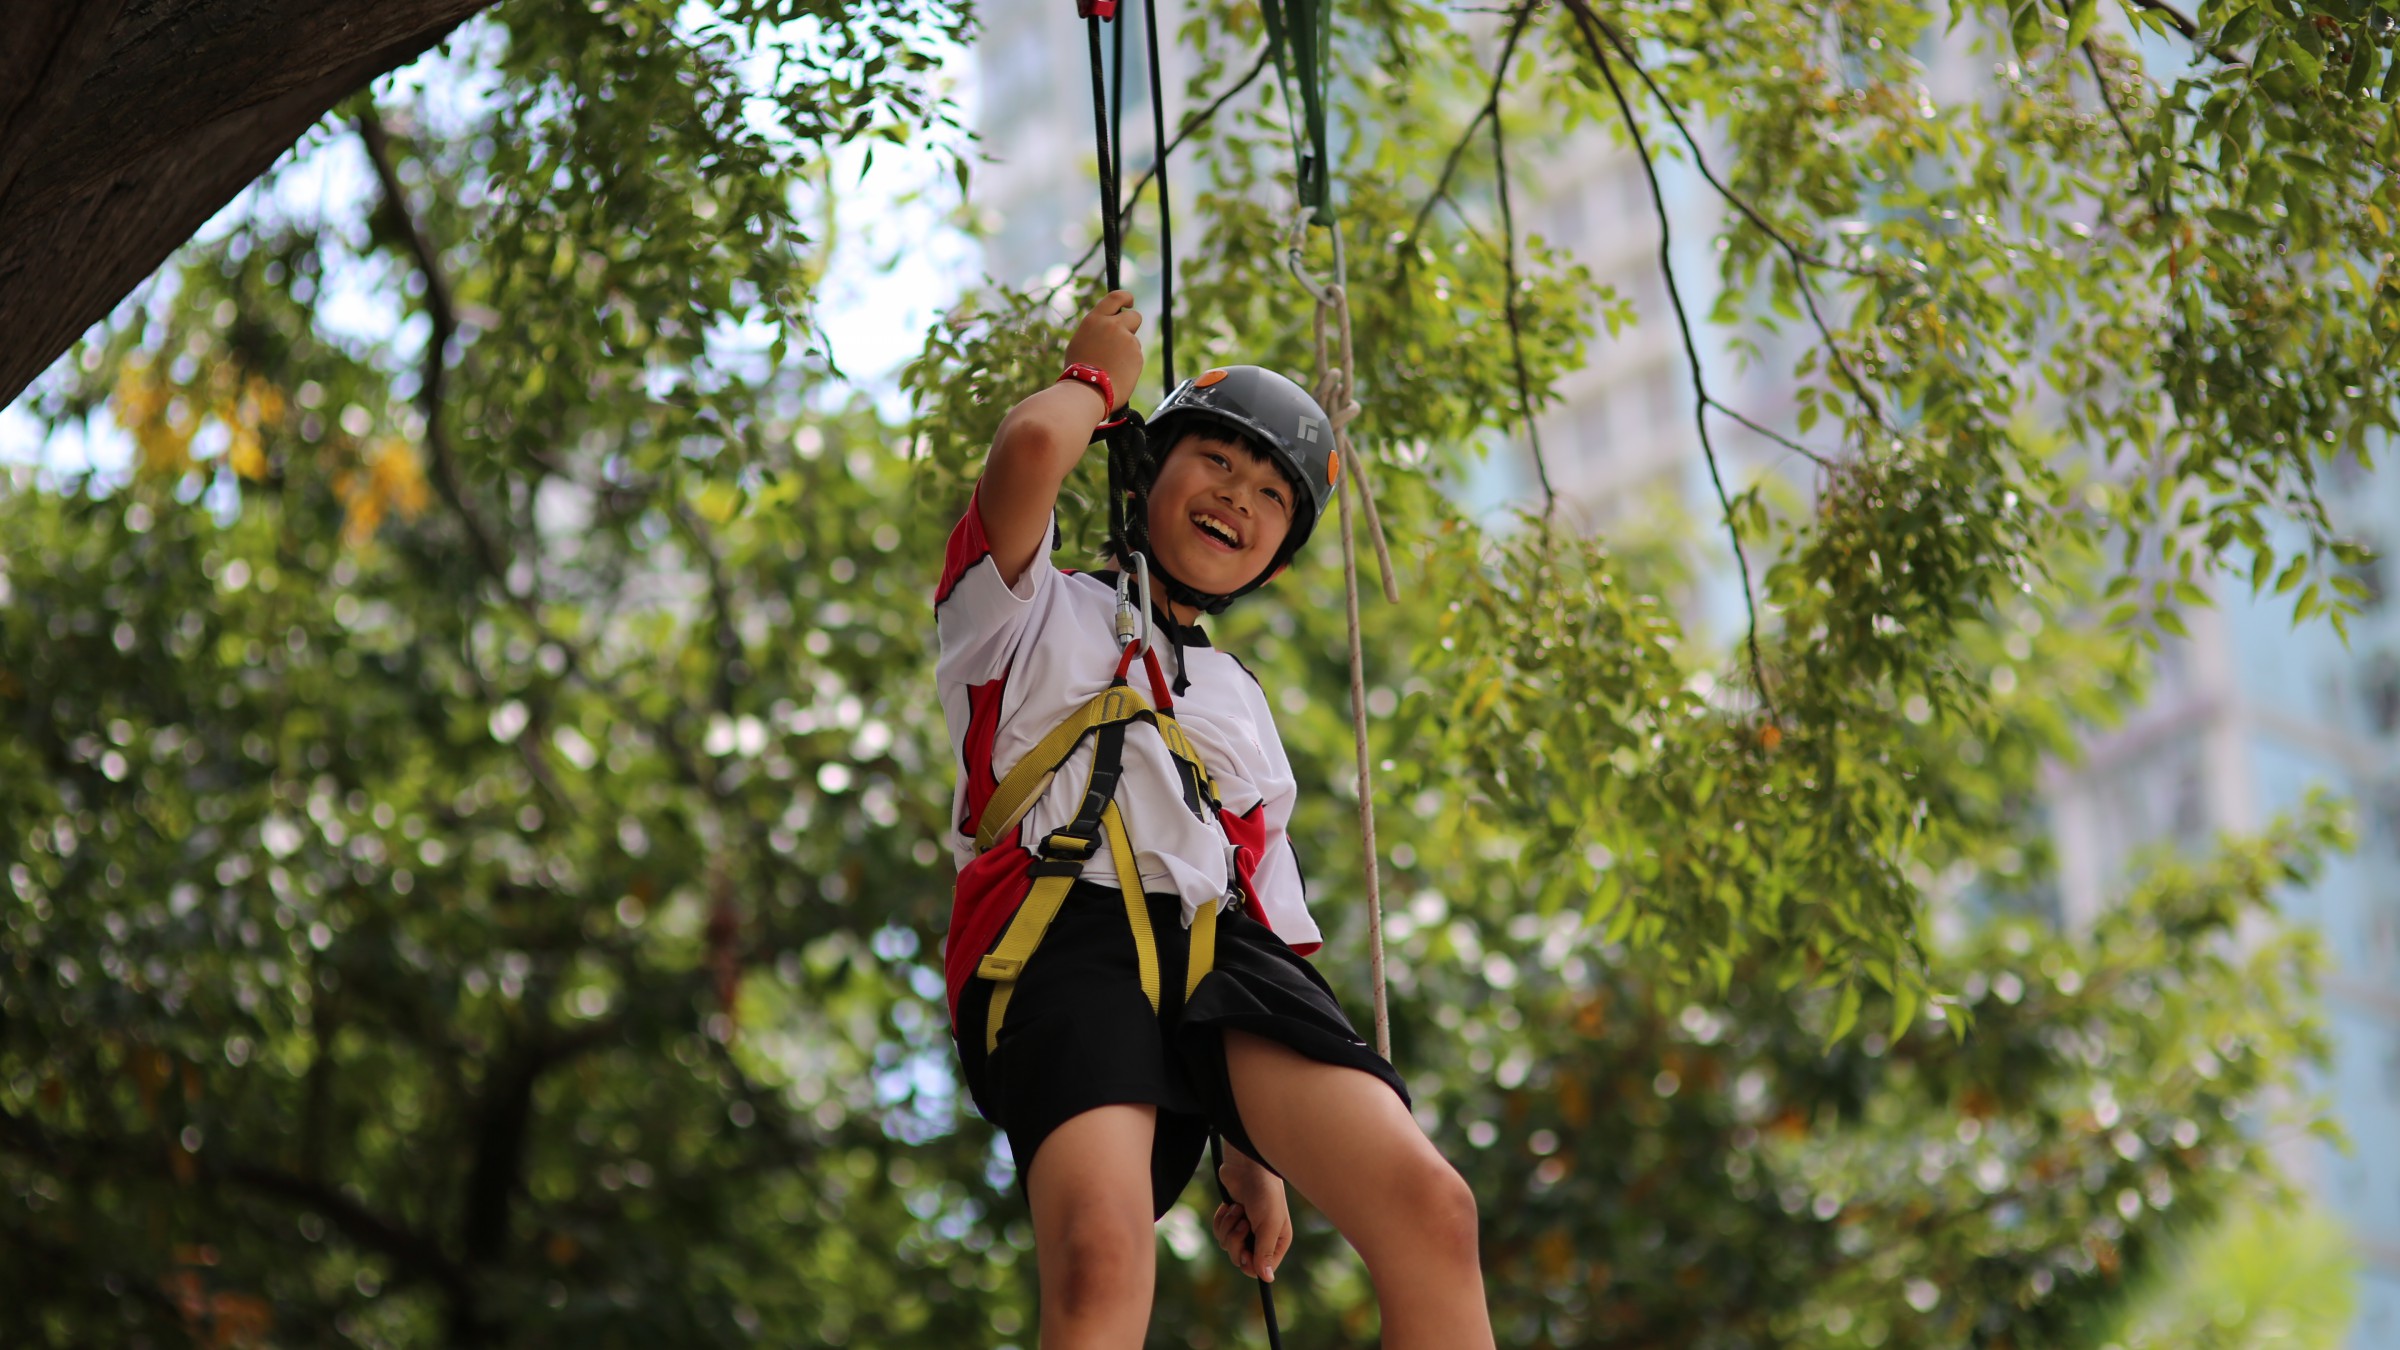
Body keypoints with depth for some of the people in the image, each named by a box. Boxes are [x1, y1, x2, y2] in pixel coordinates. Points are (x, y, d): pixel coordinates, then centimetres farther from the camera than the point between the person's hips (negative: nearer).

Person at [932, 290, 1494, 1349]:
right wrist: (1098, 375, 23)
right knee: (1101, 1257, -32)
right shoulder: (1033, 614, 22)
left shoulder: (1241, 705, 36)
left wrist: (1256, 1151, 20)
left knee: (1430, 1205, -21)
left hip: (1219, 947, 5)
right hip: (1068, 940, -4)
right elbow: (1031, 446, -1)